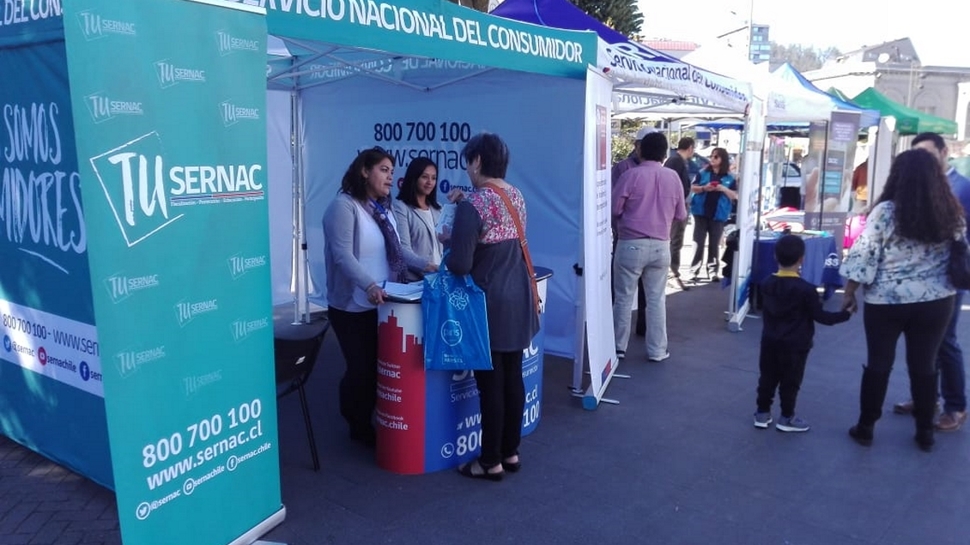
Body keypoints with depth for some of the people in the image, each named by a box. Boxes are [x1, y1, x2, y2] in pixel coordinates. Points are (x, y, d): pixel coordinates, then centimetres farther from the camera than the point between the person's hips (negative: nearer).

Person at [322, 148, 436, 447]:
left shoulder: (383, 209, 14)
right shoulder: (344, 206, -15)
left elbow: (395, 249, 18)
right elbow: (342, 255, -25)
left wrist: (424, 263, 5)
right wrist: (369, 285, -37)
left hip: (381, 304, 8)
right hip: (353, 305, -8)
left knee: (380, 365, 13)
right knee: (361, 368, 1)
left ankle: (367, 422, 30)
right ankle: (358, 427, 21)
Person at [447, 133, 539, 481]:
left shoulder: (472, 206, -19)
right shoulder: (516, 196, 6)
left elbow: (460, 266, -21)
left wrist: (448, 254, 2)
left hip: (490, 304, -8)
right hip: (518, 299, 8)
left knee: (490, 384, 3)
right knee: (512, 378, 15)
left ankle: (491, 463, 15)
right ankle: (511, 452, 27)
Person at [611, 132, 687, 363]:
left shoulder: (631, 175, -10)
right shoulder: (673, 177, 1)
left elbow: (614, 209, -7)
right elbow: (681, 214, 8)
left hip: (631, 244, -3)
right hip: (661, 246, 3)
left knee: (624, 297, 7)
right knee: (656, 299, 10)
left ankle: (618, 346, 14)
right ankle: (657, 350, 15)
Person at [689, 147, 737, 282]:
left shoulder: (729, 178, 5)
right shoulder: (703, 173, 4)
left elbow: (735, 195, 3)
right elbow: (692, 188, 1)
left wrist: (724, 189, -15)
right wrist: (704, 188, -18)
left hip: (718, 214, 1)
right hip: (701, 212, 0)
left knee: (714, 244, 5)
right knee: (698, 242, -2)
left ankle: (712, 271, 11)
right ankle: (694, 270, 0)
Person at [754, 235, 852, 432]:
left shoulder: (767, 284, 0)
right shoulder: (805, 289, -17)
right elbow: (820, 316, -10)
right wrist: (845, 314, 0)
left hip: (770, 341, 5)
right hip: (794, 345, -5)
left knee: (767, 378, 15)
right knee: (790, 382, 7)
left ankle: (762, 413, 21)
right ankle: (787, 418, 17)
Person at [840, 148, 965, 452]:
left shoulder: (885, 212, -14)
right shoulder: (952, 214, -1)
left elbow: (863, 256, -12)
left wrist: (849, 293, -2)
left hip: (886, 302, -3)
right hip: (935, 302, 3)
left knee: (878, 364, 9)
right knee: (925, 365, 14)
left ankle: (865, 428, 19)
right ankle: (925, 432, 25)